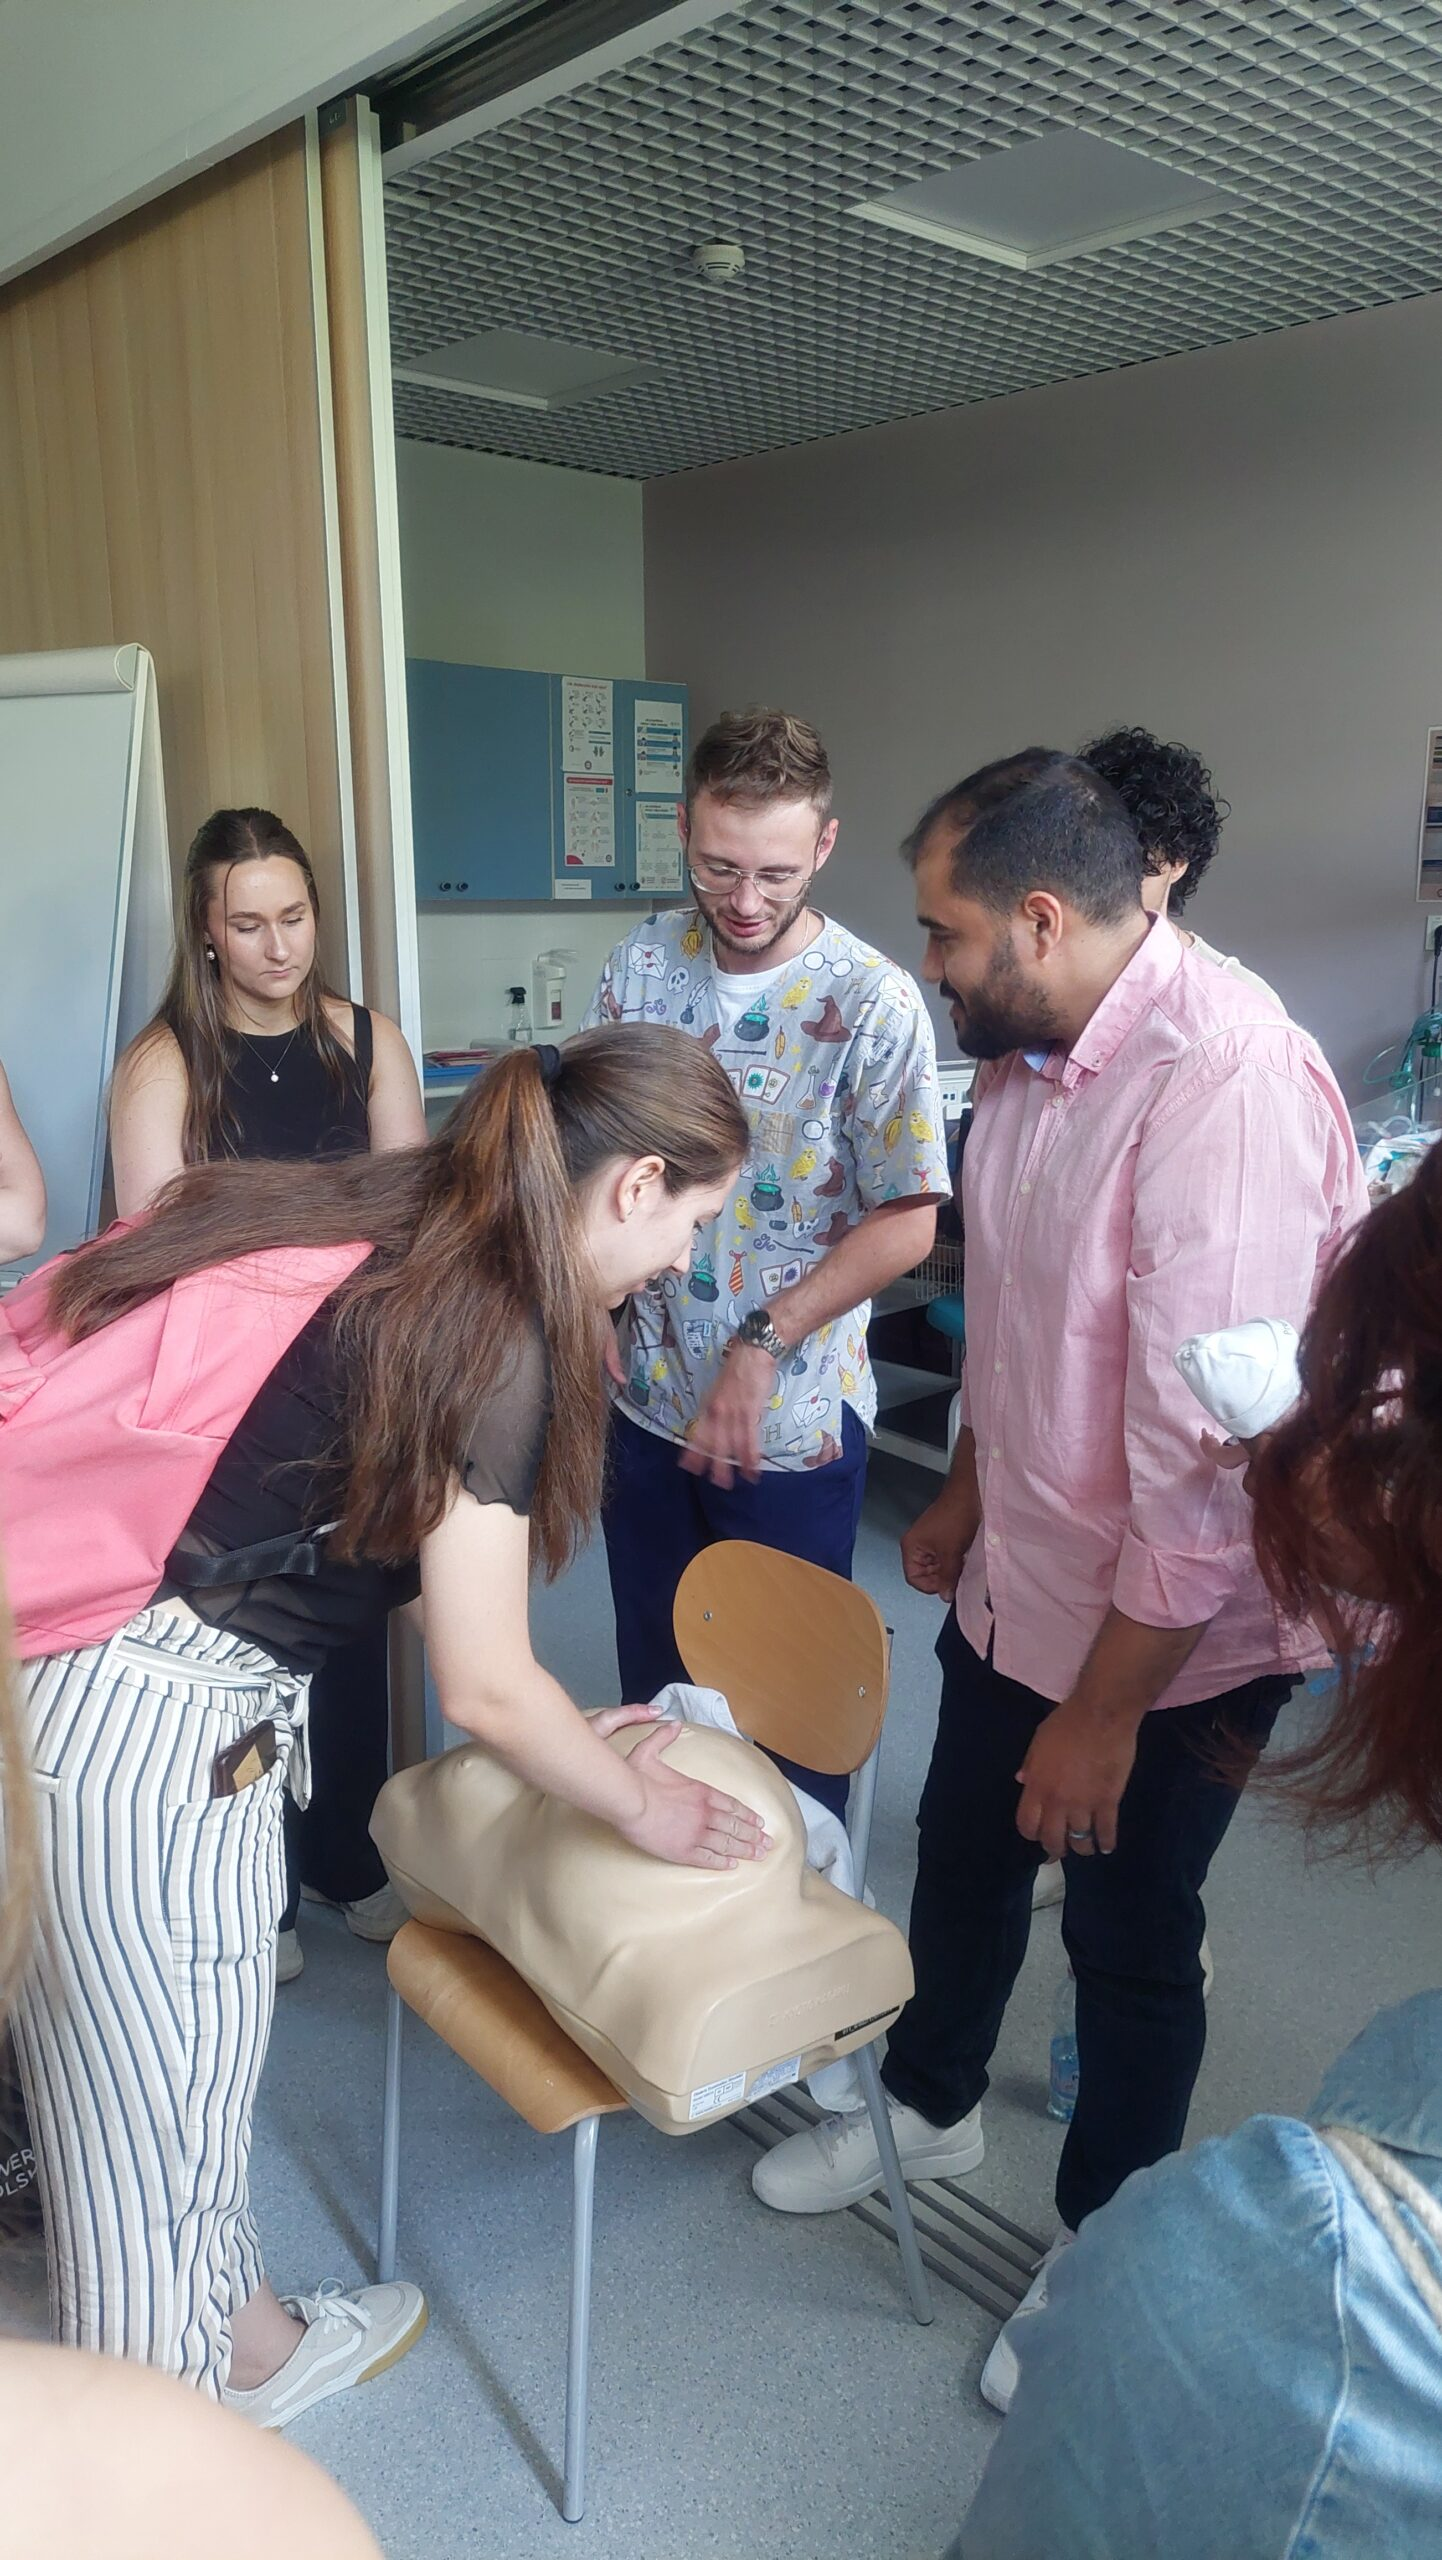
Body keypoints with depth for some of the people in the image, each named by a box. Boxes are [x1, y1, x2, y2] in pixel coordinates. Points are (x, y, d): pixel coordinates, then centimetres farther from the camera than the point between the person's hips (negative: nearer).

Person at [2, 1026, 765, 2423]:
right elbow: (482, 1688, -13)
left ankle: (247, 2341, 50)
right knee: (157, 2117, 17)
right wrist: (638, 1803, 5)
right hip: (145, 1727, -8)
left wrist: (565, 1727, 20)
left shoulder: (392, 1217, 6)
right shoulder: (491, 1335, -19)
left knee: (173, 2085, 26)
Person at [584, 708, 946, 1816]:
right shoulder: (643, 965, 0)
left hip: (793, 1419, -4)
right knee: (654, 1677, 21)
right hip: (649, 1396, 5)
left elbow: (907, 1224, -15)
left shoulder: (874, 1003, -14)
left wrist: (762, 1343, -19)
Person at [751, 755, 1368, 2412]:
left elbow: (1216, 1455, -29)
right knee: (961, 1857, 24)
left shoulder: (1224, 1082, -30)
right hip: (1017, 1584, 8)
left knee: (1127, 1937, 14)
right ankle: (930, 2106, 53)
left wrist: (1108, 1705, -22)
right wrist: (967, 1490, 21)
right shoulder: (1032, 1059, -1)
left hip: (1170, 1636, -7)